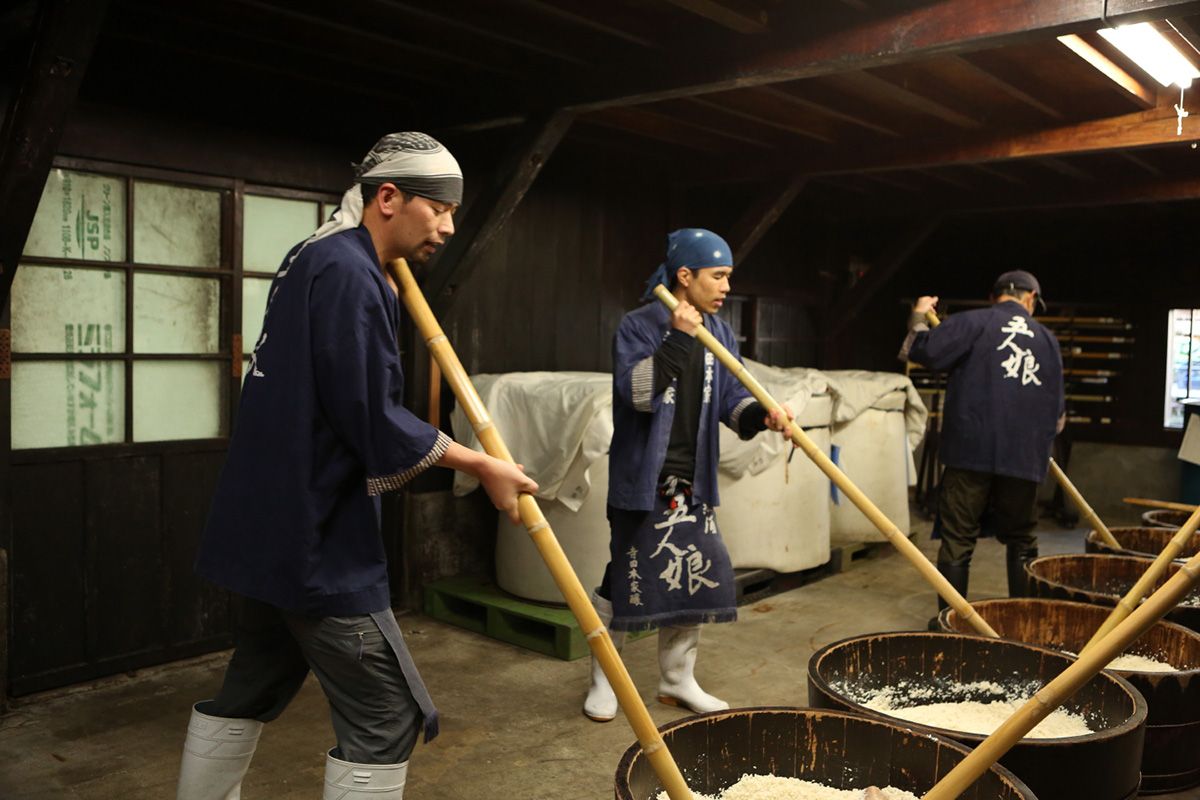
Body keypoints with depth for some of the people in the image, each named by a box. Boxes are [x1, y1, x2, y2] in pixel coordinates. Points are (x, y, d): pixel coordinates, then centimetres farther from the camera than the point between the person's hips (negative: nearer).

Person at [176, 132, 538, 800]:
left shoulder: (317, 258, 13)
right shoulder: (347, 273, -19)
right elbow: (376, 423, -22)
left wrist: (387, 289, 10)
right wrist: (482, 466, -12)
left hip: (269, 529, 11)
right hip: (317, 538, -11)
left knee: (251, 692, 23)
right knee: (387, 720, -3)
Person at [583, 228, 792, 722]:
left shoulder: (719, 334, 8)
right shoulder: (639, 326, -11)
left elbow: (730, 398, 4)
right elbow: (636, 393, -24)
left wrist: (761, 413, -17)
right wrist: (677, 339, -28)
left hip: (694, 483, 6)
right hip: (642, 481, -6)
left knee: (695, 576, 11)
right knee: (625, 578, 3)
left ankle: (678, 680, 29)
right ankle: (603, 680, 23)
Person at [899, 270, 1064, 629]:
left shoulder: (971, 322, 1)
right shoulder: (1048, 339, 16)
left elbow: (921, 352, -10)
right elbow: (1057, 413, 19)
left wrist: (919, 318, 9)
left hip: (970, 451, -3)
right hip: (1025, 457, 4)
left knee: (957, 538, 3)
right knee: (1021, 541, 15)